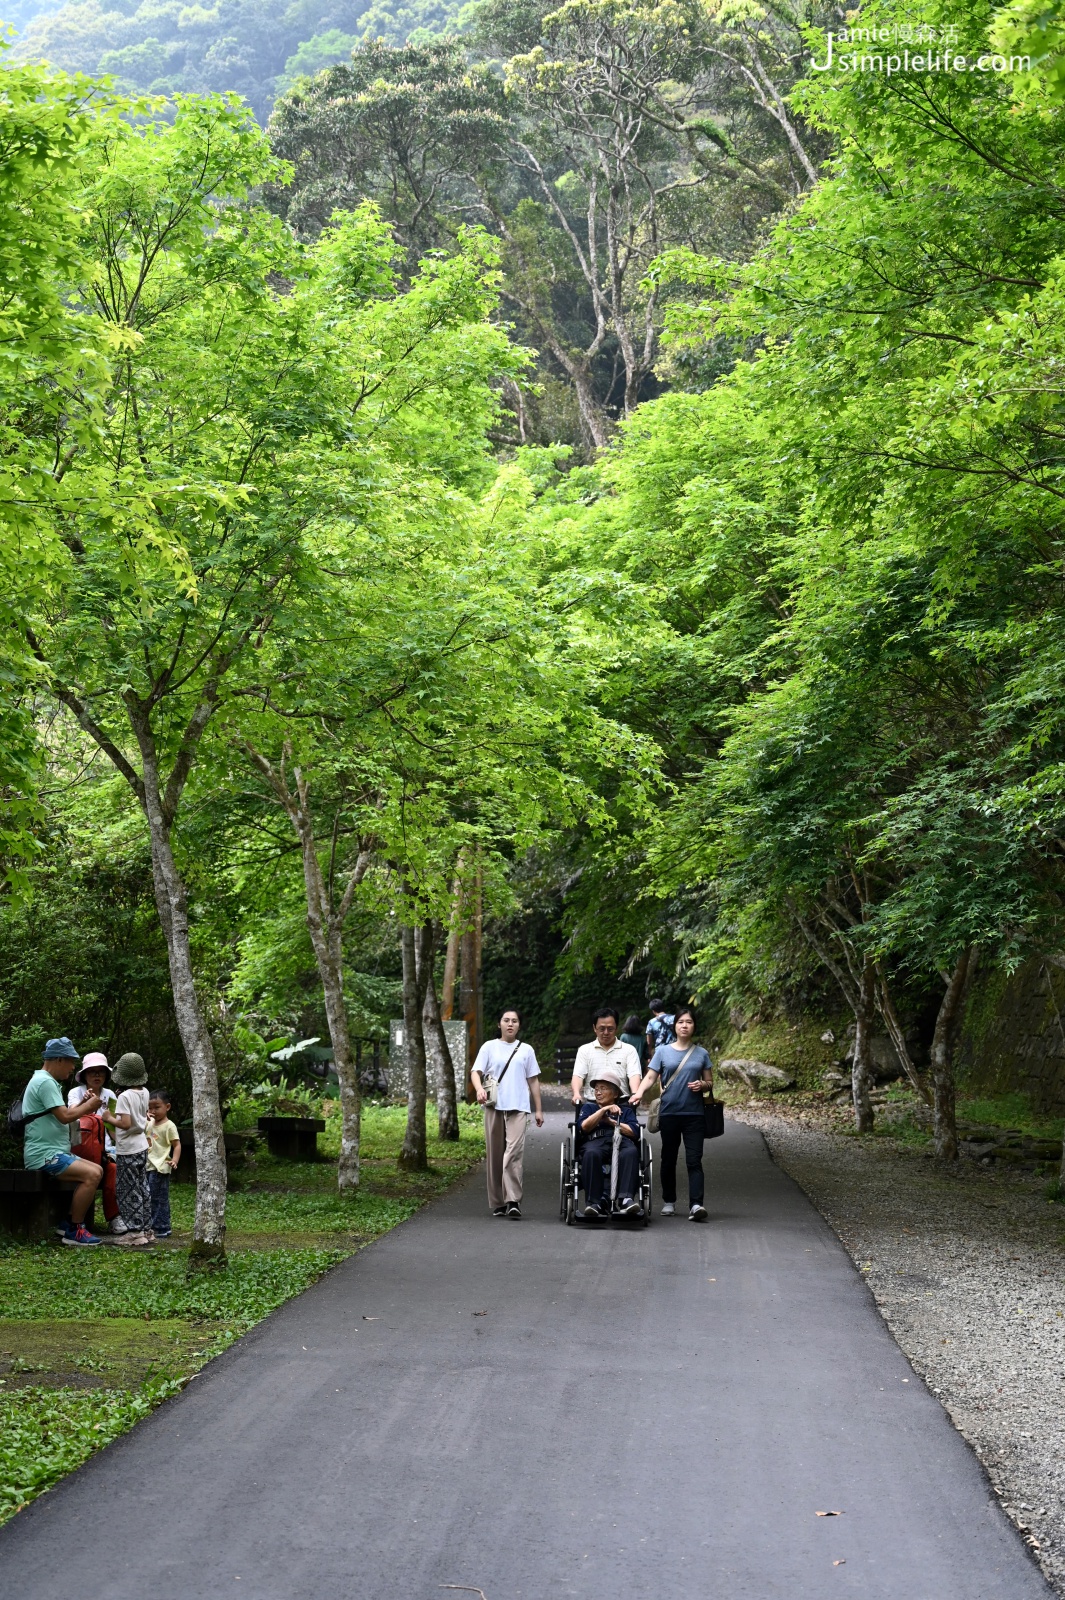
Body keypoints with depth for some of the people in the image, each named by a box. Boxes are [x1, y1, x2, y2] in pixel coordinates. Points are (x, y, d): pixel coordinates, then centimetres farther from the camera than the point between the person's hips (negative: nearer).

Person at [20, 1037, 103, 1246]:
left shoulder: (46, 1081, 19)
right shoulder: (45, 1082, -16)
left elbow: (61, 1114, 22)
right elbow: (64, 1117, -22)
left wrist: (82, 1104, 9)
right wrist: (88, 1106, -7)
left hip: (54, 1152, 11)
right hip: (44, 1155, -11)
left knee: (96, 1171, 11)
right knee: (92, 1175, -21)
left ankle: (71, 1224, 11)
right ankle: (74, 1232, -13)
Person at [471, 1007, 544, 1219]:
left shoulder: (526, 1050, 13)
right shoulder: (489, 1047, 8)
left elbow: (533, 1080, 17)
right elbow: (476, 1071, -1)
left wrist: (539, 1109, 13)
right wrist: (479, 1089, -23)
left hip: (518, 1108, 0)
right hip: (494, 1107, 1)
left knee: (514, 1152, -15)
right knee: (494, 1154, 4)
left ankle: (513, 1201, -21)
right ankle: (498, 1202, 12)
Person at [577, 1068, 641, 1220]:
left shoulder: (626, 1111, 32)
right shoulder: (588, 1109, 34)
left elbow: (634, 1132, 12)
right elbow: (584, 1126, 10)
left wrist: (611, 1121, 10)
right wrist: (604, 1110, 6)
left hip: (622, 1141, 0)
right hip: (596, 1141, 0)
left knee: (630, 1152, -40)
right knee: (591, 1154, -40)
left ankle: (625, 1199, -50)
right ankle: (593, 1202, -43)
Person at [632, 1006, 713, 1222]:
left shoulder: (701, 1053, 8)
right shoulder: (663, 1051, 5)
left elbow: (710, 1083, 13)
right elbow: (650, 1076, -1)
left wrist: (702, 1085, -10)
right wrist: (639, 1092, -20)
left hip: (694, 1114, -1)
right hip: (669, 1113, 1)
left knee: (694, 1160, -10)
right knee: (669, 1159, 10)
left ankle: (696, 1205, -19)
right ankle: (668, 1201, 24)